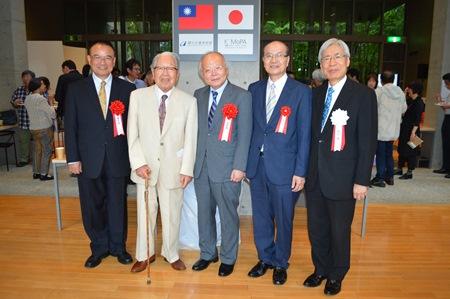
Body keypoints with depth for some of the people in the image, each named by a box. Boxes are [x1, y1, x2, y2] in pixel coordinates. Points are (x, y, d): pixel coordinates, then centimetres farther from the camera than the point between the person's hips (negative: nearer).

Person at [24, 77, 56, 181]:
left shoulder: (27, 98, 8)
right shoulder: (41, 99, -17)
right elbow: (52, 114, -16)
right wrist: (52, 107, 5)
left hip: (33, 128, 8)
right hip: (45, 128, -8)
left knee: (37, 150, 14)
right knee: (46, 151, 0)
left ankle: (36, 173, 20)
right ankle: (43, 174, 3)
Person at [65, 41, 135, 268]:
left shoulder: (127, 89, 1)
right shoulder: (75, 89, 3)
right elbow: (70, 127, 2)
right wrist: (73, 158, -3)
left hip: (118, 159, 0)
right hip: (88, 160, 1)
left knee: (117, 205, 11)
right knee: (92, 206, 11)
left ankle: (118, 246, 31)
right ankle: (99, 248, 32)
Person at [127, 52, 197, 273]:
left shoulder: (189, 101, -2)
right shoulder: (137, 96, 0)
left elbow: (190, 139, -2)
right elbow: (132, 134, 0)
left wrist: (187, 169, -5)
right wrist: (138, 163, -8)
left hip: (173, 168, 0)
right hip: (145, 167, 1)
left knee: (171, 214, 11)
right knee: (145, 212, 13)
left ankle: (171, 254, 33)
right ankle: (144, 254, 33)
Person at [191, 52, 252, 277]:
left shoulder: (242, 96, -6)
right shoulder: (198, 95, 9)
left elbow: (244, 135, -9)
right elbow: (195, 130, 10)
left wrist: (239, 166, -13)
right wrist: (191, 160, 6)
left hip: (227, 168, -4)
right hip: (200, 166, 5)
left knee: (228, 215, 8)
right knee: (204, 212, 16)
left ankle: (228, 258, 29)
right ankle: (207, 253, 36)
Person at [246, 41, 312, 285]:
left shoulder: (301, 91, -5)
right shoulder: (254, 89, 8)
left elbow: (304, 135, -6)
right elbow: (250, 127, 9)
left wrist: (300, 171, -9)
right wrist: (247, 162, 5)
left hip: (284, 168, -3)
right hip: (257, 165, 4)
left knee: (283, 219, 11)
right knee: (260, 217, 15)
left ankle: (281, 264, 33)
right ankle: (265, 258, 37)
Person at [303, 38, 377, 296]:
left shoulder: (364, 95, -8)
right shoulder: (316, 94, 7)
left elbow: (368, 142, -10)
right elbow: (313, 134, 9)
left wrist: (362, 181, -12)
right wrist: (306, 169, 6)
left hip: (342, 179, -4)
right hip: (315, 177, 5)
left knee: (339, 232, 12)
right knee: (316, 229, 16)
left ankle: (336, 275, 35)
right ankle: (321, 269, 39)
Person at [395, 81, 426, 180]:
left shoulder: (419, 103, -13)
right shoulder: (409, 100, 10)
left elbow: (417, 119, -18)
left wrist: (413, 132, -23)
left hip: (411, 130, -8)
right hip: (404, 129, 8)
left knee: (410, 150, -1)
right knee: (401, 149, 13)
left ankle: (409, 172, 8)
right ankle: (400, 169, 24)